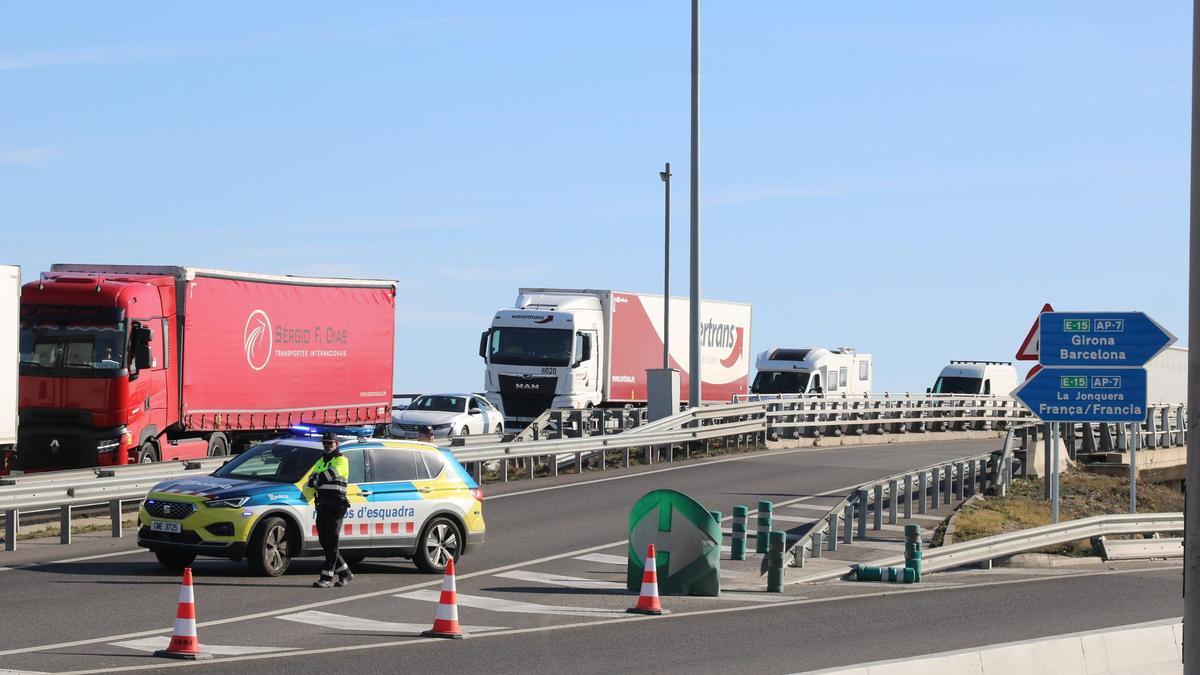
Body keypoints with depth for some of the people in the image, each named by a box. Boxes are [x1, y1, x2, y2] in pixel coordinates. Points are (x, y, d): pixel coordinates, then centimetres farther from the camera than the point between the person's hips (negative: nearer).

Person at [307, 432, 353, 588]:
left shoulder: (341, 460, -2)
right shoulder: (321, 461, 21)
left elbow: (332, 473, -19)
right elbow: (311, 479, 9)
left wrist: (317, 479, -5)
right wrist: (316, 480, -13)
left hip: (336, 505, -8)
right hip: (322, 504, 8)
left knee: (332, 542, -8)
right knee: (324, 542, 8)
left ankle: (327, 577, -10)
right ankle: (345, 572, 19)